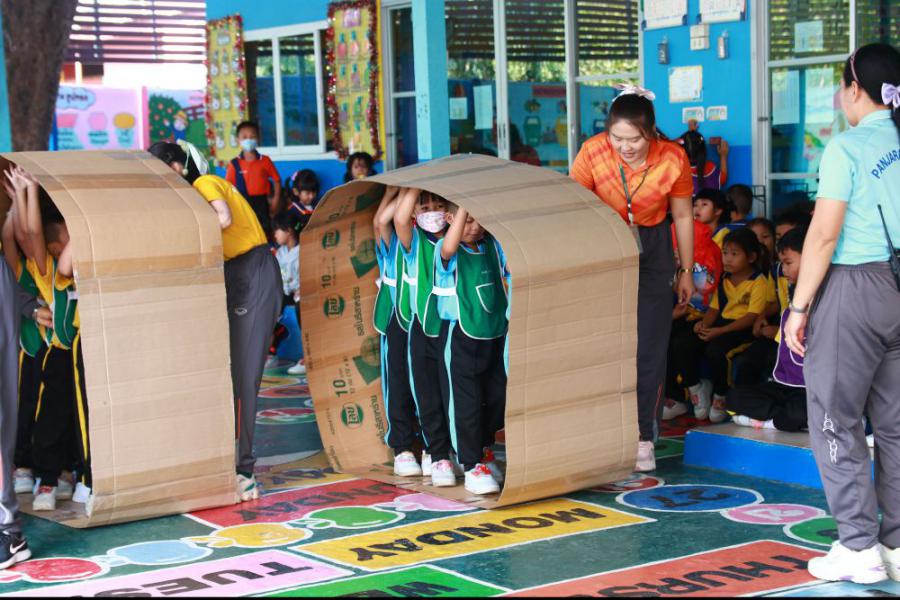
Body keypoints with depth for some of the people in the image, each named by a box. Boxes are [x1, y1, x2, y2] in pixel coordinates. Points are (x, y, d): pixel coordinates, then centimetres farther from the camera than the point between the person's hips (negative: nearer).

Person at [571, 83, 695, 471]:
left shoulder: (672, 159, -17)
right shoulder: (593, 152, -20)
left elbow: (683, 216, -2)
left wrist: (686, 271, 5)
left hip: (651, 249, 0)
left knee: (649, 345, 0)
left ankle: (643, 437, 8)